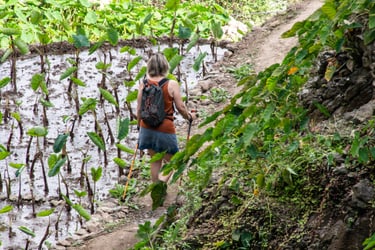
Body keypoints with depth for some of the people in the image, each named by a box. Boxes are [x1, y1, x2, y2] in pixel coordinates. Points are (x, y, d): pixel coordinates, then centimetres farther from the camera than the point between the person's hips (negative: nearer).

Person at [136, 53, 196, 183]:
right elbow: (180, 107, -7)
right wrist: (189, 117, 14)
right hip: (165, 129, -4)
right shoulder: (171, 84, -11)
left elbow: (139, 109, 2)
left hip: (147, 128, 4)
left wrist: (139, 125, 18)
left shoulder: (144, 84, -3)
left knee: (155, 161, 18)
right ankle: (162, 181, -16)